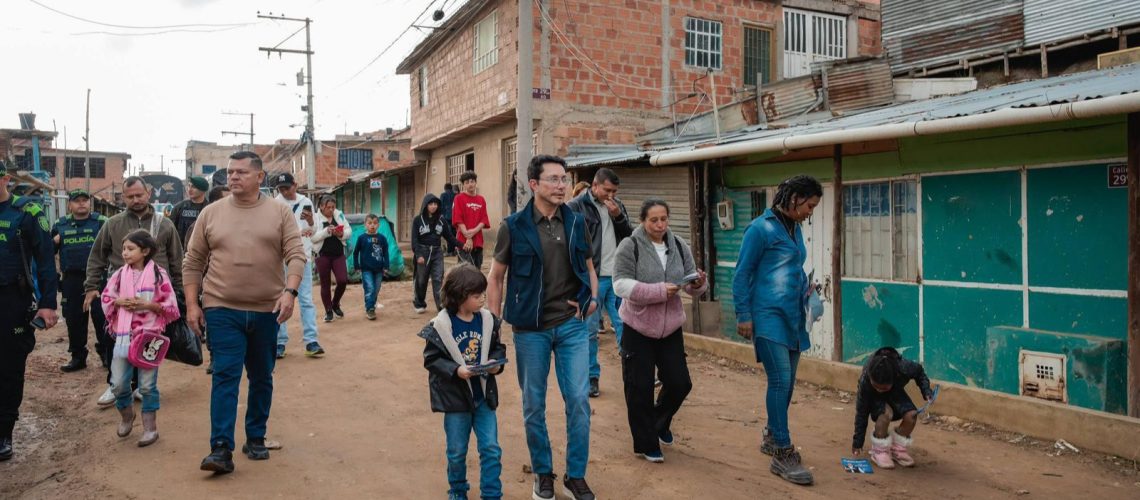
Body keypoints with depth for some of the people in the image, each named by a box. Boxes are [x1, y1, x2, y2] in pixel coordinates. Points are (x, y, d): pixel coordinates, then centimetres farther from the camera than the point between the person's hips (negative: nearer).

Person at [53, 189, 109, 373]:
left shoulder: (101, 222, 0)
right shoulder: (60, 225, 10)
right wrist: (54, 242, -3)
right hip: (71, 279, 4)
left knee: (102, 317, -1)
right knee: (74, 319, 9)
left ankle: (107, 354, 11)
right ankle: (78, 357, 21)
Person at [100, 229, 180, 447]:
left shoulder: (158, 274, -6)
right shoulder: (120, 274, 4)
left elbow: (170, 306, -5)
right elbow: (106, 299, 12)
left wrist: (147, 305, -17)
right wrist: (119, 302, -7)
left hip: (149, 335, -3)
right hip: (123, 335, 4)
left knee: (147, 384, 3)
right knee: (118, 383, 6)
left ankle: (150, 427, 15)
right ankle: (126, 415, 34)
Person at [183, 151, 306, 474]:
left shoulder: (280, 212, 1)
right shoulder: (211, 213, 4)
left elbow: (296, 255, -5)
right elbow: (193, 263, 8)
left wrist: (290, 292, -20)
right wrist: (192, 304, 2)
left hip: (267, 310, 1)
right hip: (222, 309, 0)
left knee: (262, 378, 11)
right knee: (225, 376, -6)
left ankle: (256, 438, 25)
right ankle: (221, 449, -5)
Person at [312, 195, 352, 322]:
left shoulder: (339, 215, 5)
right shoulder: (315, 218, -6)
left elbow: (349, 231, 5)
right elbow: (312, 237, -13)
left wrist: (341, 234, -16)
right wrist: (327, 231, -24)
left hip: (338, 254, 3)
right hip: (323, 255, -3)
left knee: (343, 280, -5)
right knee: (325, 284, 5)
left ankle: (335, 304, 21)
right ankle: (328, 311, 17)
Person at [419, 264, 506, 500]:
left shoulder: (487, 320, -4)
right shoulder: (440, 326, -14)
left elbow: (497, 348, 8)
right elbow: (431, 359, -11)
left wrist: (497, 363, -12)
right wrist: (455, 370, -24)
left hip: (483, 395, 3)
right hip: (455, 397, -3)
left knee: (491, 449, 4)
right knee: (457, 452, 13)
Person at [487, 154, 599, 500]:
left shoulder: (576, 222, 2)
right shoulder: (515, 226, -6)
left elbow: (588, 265, 16)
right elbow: (496, 278, 1)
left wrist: (593, 298, 0)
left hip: (572, 325, 2)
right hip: (531, 329, -2)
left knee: (579, 400, 1)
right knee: (534, 404, 9)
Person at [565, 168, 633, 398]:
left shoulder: (618, 206, 11)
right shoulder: (575, 207, -6)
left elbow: (630, 237, 10)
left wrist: (618, 216, -7)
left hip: (618, 277, 4)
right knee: (590, 330, 5)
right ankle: (591, 377, 17)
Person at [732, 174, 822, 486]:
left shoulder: (795, 229, 15)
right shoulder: (761, 228, -9)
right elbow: (742, 273, -9)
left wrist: (804, 287, 9)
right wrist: (743, 315, -11)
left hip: (792, 316, 8)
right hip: (769, 316, -8)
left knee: (786, 382, 13)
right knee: (780, 381, -11)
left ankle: (772, 437, 30)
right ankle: (783, 454, -5)